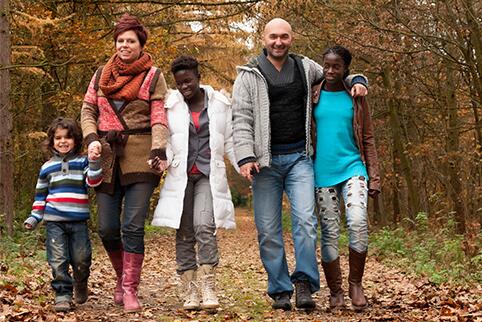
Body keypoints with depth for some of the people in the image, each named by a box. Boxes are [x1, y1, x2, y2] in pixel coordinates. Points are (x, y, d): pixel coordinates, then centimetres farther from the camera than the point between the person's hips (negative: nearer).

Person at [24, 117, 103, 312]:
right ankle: (62, 294, 2)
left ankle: (81, 285, 27)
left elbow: (93, 181, -7)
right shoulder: (47, 167, 13)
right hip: (54, 221, 1)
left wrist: (94, 162, -20)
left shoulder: (82, 162, 7)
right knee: (58, 261, -5)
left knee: (81, 259, 0)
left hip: (79, 221, -1)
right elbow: (40, 194, 18)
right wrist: (34, 217, 12)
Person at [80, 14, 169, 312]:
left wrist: (158, 151, -19)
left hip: (139, 159, -4)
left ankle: (130, 290, -2)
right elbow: (88, 110, 14)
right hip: (107, 158, 4)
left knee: (133, 227, -9)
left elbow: (159, 117, -5)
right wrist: (92, 138, -4)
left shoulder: (153, 76, 4)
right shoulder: (101, 75, 15)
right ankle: (124, 277, 26)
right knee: (107, 228, 3)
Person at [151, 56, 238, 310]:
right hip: (180, 175, 1)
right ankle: (189, 292, 7)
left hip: (209, 174, -1)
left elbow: (230, 140, 12)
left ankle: (209, 289, -12)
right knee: (184, 234, 2)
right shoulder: (170, 105, 3)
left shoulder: (219, 103, 6)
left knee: (204, 226, -17)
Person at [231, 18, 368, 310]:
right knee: (268, 230, 1)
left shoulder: (305, 67, 10)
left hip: (299, 158, 1)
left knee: (305, 219, -13)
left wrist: (356, 81, 5)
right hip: (266, 161, -1)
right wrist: (245, 157, -16)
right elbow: (241, 119, -5)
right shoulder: (249, 75, 1)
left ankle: (305, 283, -7)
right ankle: (280, 291, 10)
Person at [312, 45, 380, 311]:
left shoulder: (355, 98, 7)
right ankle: (335, 292, 14)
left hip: (352, 167, 0)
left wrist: (374, 178, 3)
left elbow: (368, 139, 9)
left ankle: (356, 283, -1)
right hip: (323, 172, 1)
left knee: (358, 223, -19)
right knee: (329, 234, 2)